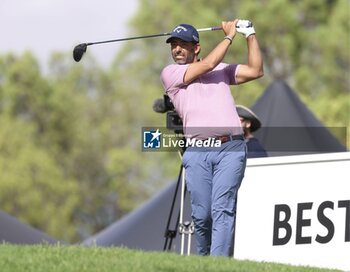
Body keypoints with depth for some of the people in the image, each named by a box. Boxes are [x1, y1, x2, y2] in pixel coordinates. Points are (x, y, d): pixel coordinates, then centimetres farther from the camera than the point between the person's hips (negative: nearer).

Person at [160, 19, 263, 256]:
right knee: (201, 214, -6)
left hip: (231, 149, 0)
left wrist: (250, 35, 14)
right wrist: (229, 35, 10)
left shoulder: (221, 69, 22)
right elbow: (207, 65, 0)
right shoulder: (170, 73, 11)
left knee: (222, 209, -13)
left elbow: (255, 71, 18)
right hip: (197, 152, 0)